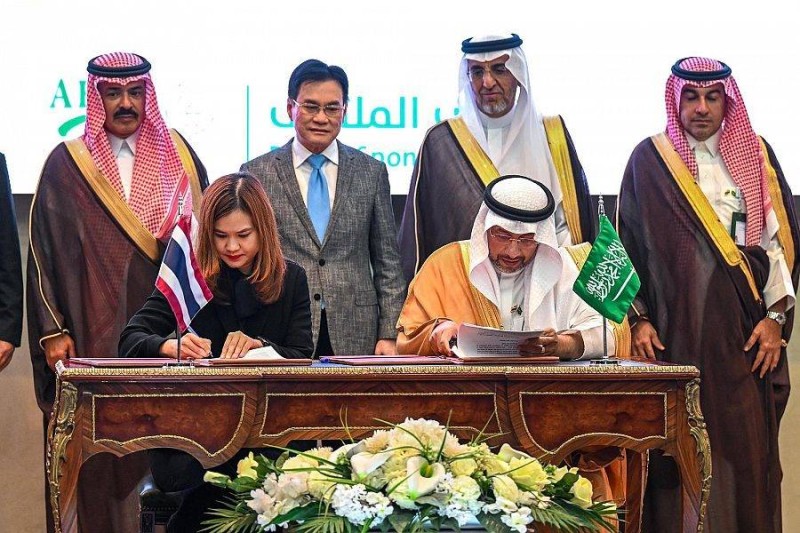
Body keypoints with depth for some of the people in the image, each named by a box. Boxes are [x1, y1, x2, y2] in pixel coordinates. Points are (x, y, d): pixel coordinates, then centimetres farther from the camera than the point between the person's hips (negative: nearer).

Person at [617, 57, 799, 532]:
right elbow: (628, 244, 6)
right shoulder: (650, 161, 6)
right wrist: (639, 318, -2)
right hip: (675, 333, -1)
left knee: (746, 452, -2)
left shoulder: (757, 157, 9)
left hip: (744, 334, 1)